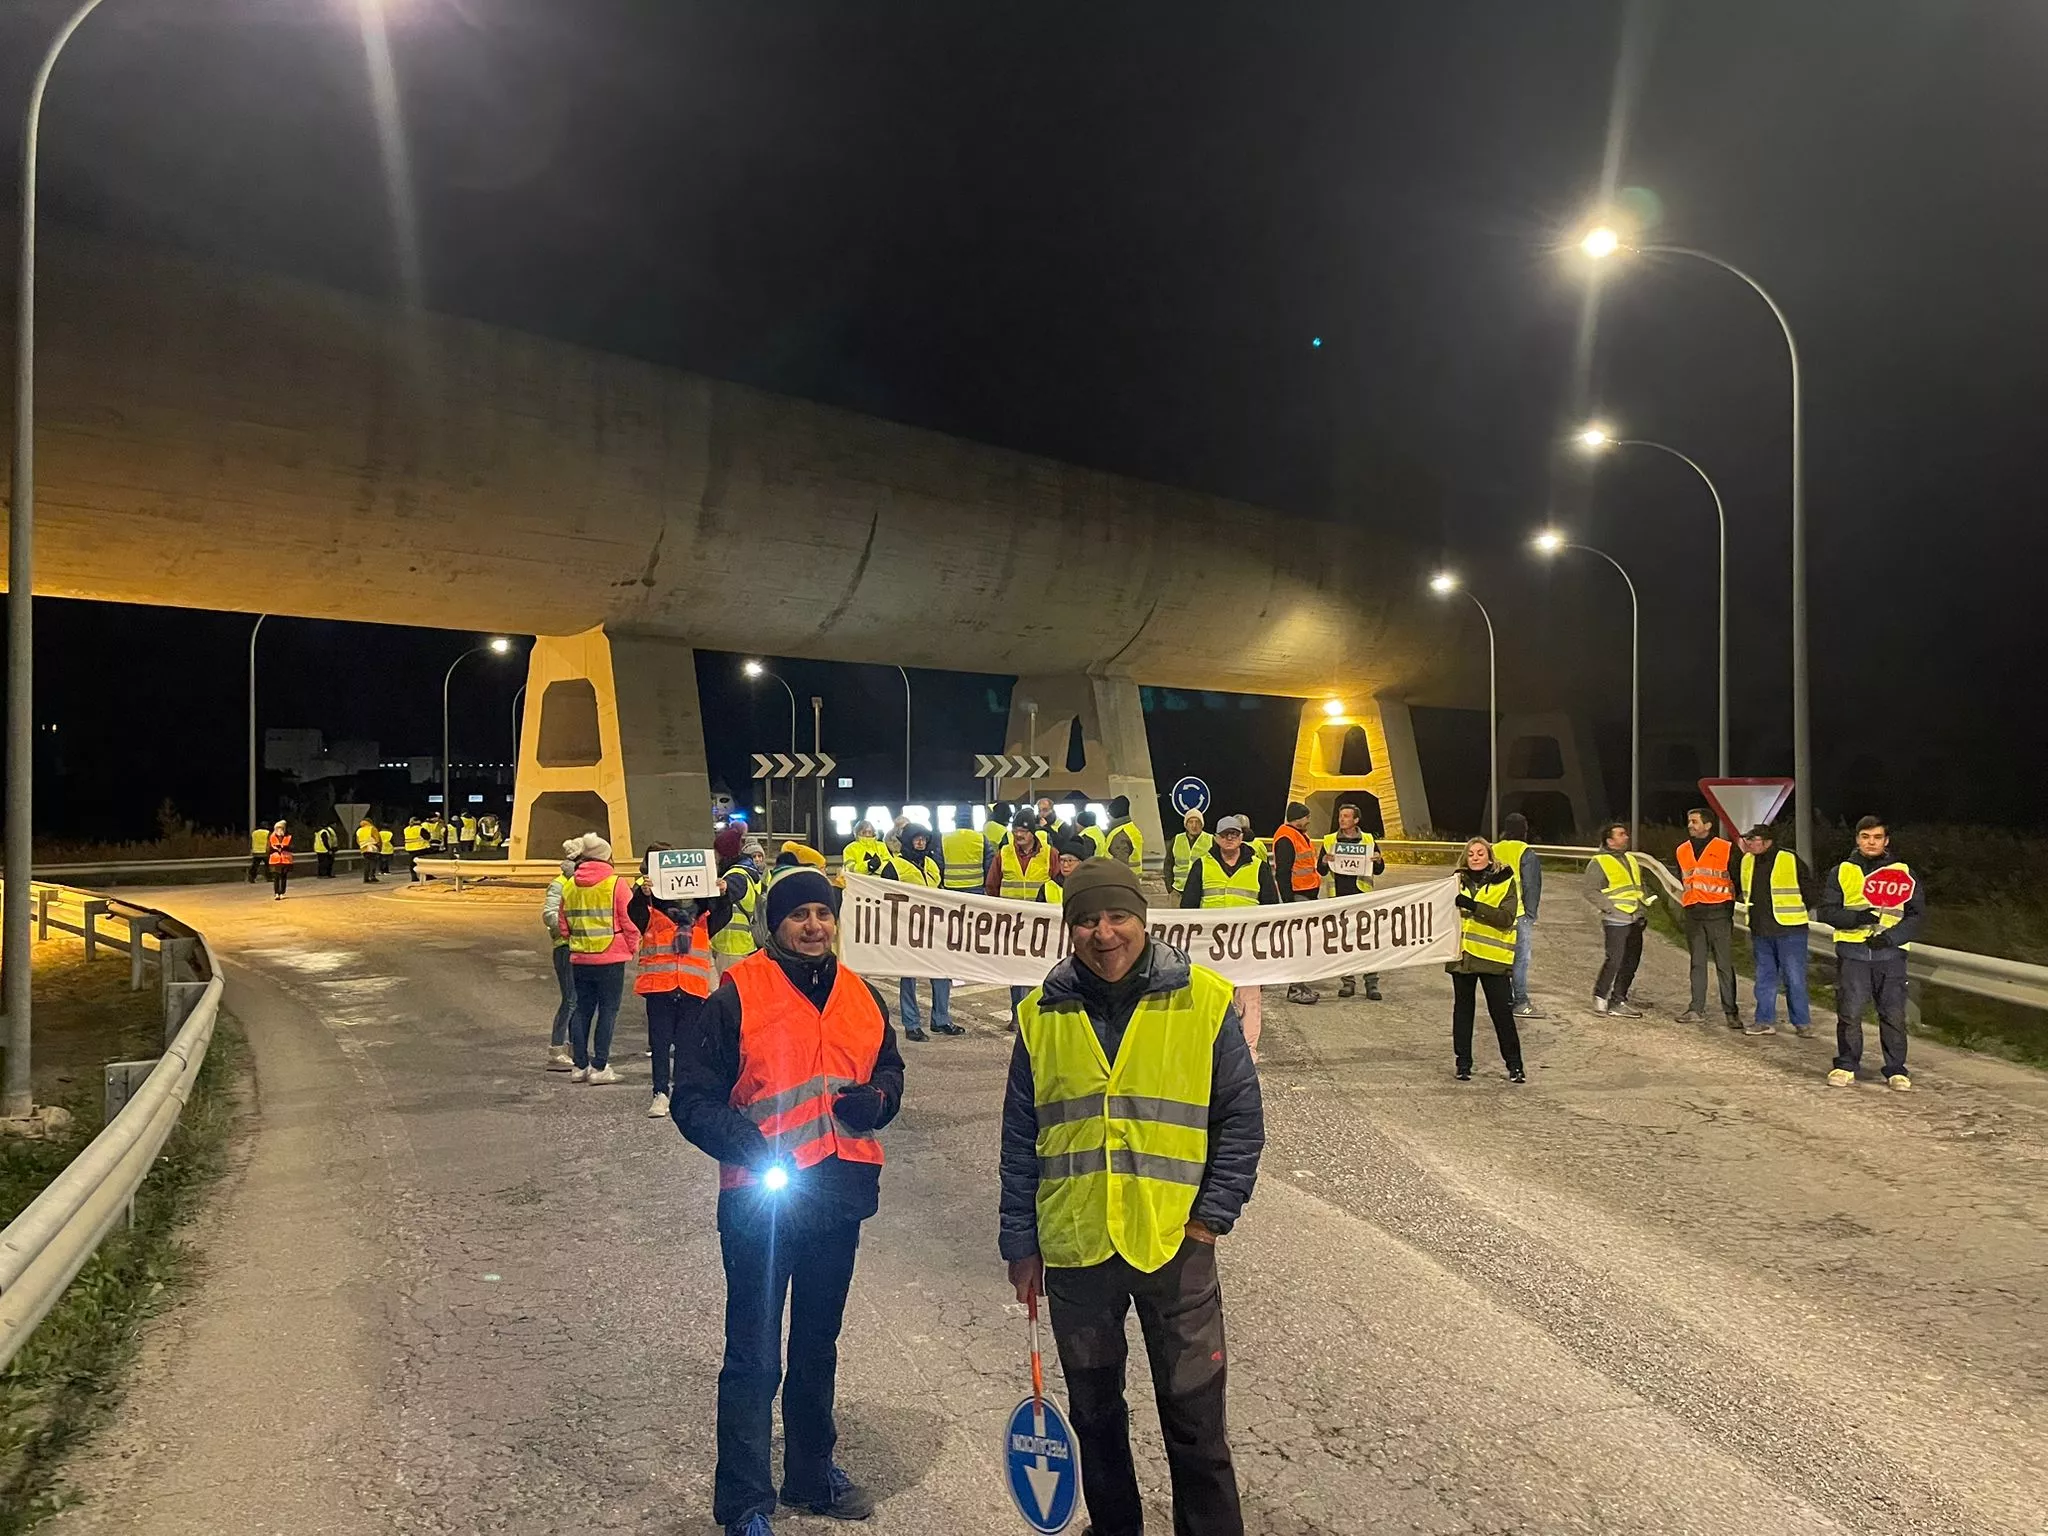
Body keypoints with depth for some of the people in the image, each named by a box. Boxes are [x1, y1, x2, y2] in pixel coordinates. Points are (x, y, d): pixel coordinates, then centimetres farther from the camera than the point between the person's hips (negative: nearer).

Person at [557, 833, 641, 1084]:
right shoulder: (616, 884, -9)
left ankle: (580, 1066, 17)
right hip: (611, 959, -5)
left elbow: (564, 926, 14)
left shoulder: (570, 886, 7)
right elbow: (630, 923, -10)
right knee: (608, 1011, 1)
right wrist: (632, 948, 5)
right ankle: (599, 1067, -1)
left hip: (579, 959, 5)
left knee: (582, 1010, 13)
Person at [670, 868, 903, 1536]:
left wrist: (875, 1099, -7)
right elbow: (693, 1097, -11)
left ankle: (813, 1473, 40)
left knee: (818, 1344, 22)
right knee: (754, 1357, 4)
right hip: (760, 1198, -5)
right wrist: (746, 1146, -25)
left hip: (839, 1198, 5)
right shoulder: (737, 994, -12)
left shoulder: (863, 998, 4)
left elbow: (890, 1070, 16)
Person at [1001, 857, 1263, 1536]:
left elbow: (1241, 1121, -1)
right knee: (1095, 1412, 19)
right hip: (1074, 1250, 3)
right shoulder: (1043, 1015, 0)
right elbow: (1019, 1139, 6)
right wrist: (1020, 1242, 5)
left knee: (1195, 1422, 5)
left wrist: (1212, 1215, -7)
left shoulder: (1204, 1001, -7)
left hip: (1176, 1245, -2)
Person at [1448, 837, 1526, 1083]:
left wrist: (1474, 906, -25)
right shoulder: (1458, 880, 8)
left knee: (1501, 1011, 0)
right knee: (1463, 1009, 10)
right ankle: (1463, 1063, 19)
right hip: (1462, 954, 3)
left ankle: (1514, 1065, 12)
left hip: (1493, 956, -3)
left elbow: (1506, 918, -14)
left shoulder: (1504, 881, -2)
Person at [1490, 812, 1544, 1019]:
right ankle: (1520, 1003, 1)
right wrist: (1531, 914, -5)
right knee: (1521, 957, -1)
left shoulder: (1494, 851, 8)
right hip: (1520, 914, -6)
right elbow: (1531, 886, -11)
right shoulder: (1526, 853, -9)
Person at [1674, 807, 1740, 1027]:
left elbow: (1737, 880, 1)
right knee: (1697, 963, 8)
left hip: (1719, 914, -5)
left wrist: (1729, 908, -1)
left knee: (1724, 965, -2)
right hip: (1693, 915, 5)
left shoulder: (1726, 849, -4)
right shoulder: (1682, 851, 12)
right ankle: (1697, 1009, 10)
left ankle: (1731, 1011, 3)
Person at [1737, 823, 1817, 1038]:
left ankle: (1802, 1022, 10)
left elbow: (1809, 889, -2)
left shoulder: (1790, 860, -9)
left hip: (1789, 930, -5)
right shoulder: (1746, 862, 7)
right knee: (1764, 977, 10)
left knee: (1794, 978, 0)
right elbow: (1738, 890, 24)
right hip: (1760, 931, 5)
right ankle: (1765, 1020, 16)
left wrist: (1799, 912, 3)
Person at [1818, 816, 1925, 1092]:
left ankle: (1896, 1070, 11)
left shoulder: (1904, 872, 10)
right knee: (1849, 1013, -2)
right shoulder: (1841, 872, 10)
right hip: (1852, 952, 0)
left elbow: (1918, 915, 7)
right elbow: (1827, 911, 6)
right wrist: (1856, 918, -14)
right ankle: (1846, 1066, 10)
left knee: (1894, 1014, -1)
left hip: (1890, 953, 0)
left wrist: (1892, 936, -10)